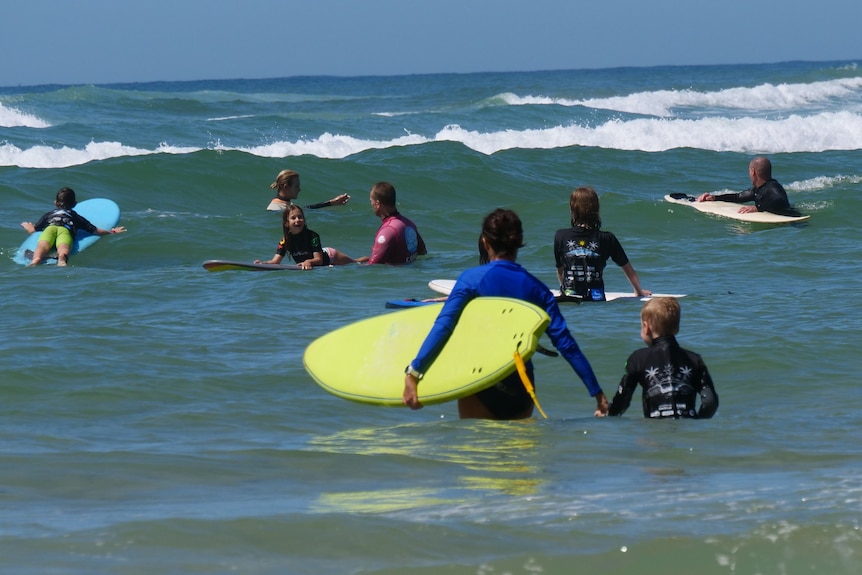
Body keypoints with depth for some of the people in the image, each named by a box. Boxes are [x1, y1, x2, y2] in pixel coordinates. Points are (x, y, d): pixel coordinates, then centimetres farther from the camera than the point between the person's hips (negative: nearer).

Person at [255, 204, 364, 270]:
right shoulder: (285, 240, -24)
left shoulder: (312, 236, -36)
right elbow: (275, 261, -30)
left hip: (328, 256, -4)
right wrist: (263, 263, -51)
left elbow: (319, 259, -39)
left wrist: (308, 261, -62)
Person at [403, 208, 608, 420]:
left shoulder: (473, 278, -5)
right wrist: (597, 392, 3)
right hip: (521, 391, 3)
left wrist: (413, 373, -20)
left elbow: (443, 326, -15)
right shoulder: (537, 288, 4)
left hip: (481, 385, -3)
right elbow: (566, 344, 0)